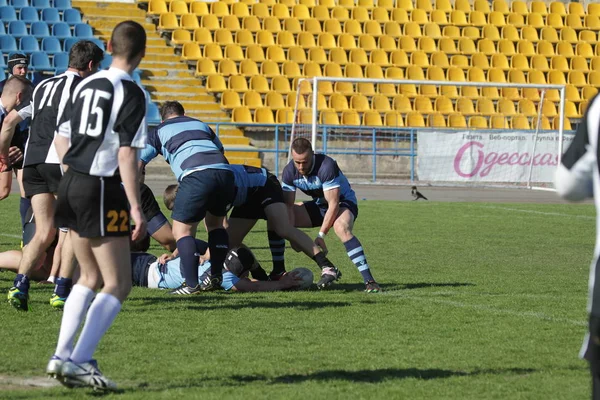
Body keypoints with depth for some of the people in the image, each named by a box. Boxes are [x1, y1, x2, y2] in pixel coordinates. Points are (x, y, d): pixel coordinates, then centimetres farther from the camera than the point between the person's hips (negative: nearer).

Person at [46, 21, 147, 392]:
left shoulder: (86, 84, 10)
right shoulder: (132, 93, -12)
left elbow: (62, 139, 16)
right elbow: (127, 154, -18)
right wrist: (136, 208, -17)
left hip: (73, 184, 8)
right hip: (103, 192, -8)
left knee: (91, 278, 20)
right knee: (118, 285, -2)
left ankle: (62, 356, 15)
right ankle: (78, 361, -14)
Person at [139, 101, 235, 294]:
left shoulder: (158, 131, 24)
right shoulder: (201, 125, 35)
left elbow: (137, 163, 18)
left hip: (196, 175, -4)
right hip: (224, 171, 5)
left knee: (182, 230, 3)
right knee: (215, 223, 26)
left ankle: (192, 284, -10)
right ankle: (216, 277, 22)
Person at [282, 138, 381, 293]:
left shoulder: (326, 166, -31)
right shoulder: (290, 171, -14)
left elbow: (334, 205, -30)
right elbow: (288, 205, -12)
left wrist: (320, 236, -32)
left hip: (343, 202, -7)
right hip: (318, 205, 7)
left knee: (342, 228, -38)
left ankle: (369, 281, -41)